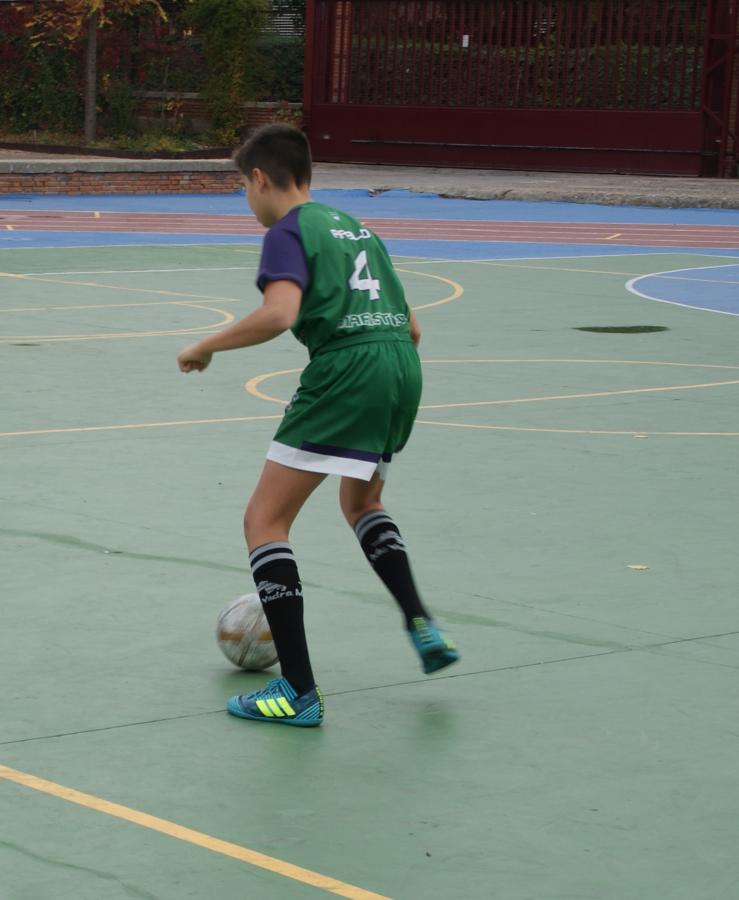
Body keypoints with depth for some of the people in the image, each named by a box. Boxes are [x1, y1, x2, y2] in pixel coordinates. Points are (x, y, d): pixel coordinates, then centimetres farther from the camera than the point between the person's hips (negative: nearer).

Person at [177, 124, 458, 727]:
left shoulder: (288, 233, 1)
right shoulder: (355, 228, 24)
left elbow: (279, 314, -18)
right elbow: (410, 327, 25)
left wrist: (206, 348, -5)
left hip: (343, 371, -8)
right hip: (403, 365, 8)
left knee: (265, 520, -1)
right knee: (361, 501, 34)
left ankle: (299, 691, -7)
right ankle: (421, 625, 20)